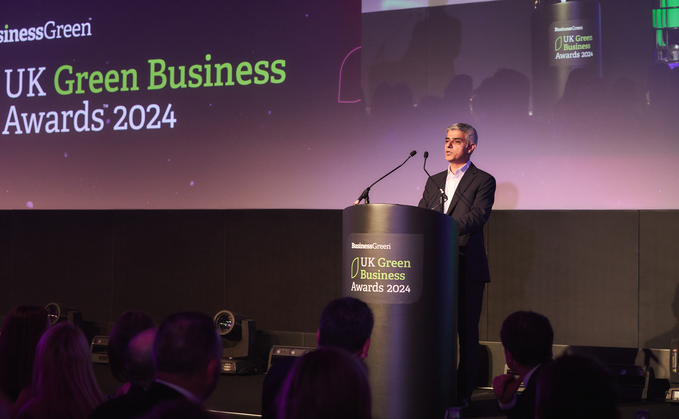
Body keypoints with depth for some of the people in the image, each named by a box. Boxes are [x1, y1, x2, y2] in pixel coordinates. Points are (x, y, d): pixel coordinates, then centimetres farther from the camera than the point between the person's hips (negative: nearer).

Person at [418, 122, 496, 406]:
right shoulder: (434, 182, 17)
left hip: (467, 269, -5)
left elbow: (477, 216, -17)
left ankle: (463, 393, 8)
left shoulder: (483, 181, -2)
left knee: (467, 332, 1)